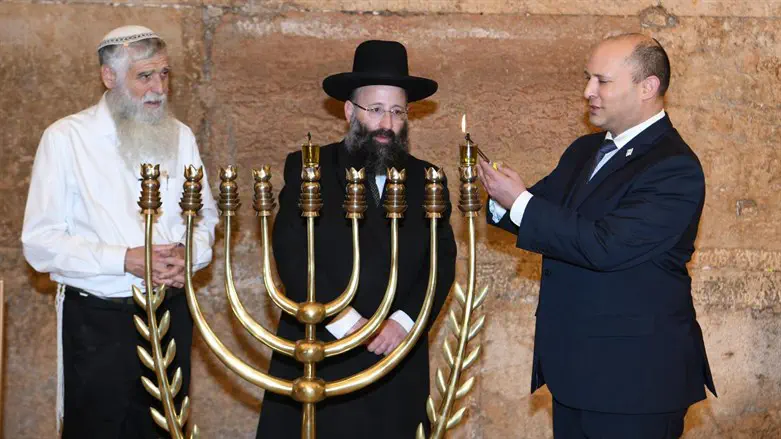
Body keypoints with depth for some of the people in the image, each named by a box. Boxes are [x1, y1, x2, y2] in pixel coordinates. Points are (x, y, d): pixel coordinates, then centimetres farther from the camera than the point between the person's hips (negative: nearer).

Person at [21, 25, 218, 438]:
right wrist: (126, 260, -22)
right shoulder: (65, 138, -7)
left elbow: (205, 216, 14)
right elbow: (39, 242, -11)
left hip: (171, 312, 4)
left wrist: (190, 253, -9)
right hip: (98, 322, -4)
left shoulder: (180, 136, 7)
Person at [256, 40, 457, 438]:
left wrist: (404, 320, -14)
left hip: (397, 369, 2)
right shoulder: (307, 169, 3)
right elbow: (291, 254, -7)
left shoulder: (425, 181, 9)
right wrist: (344, 322, -15)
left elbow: (442, 263, 2)